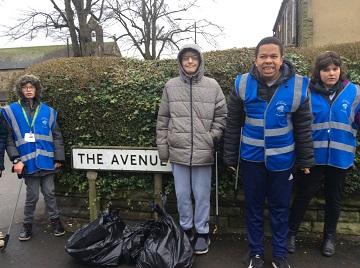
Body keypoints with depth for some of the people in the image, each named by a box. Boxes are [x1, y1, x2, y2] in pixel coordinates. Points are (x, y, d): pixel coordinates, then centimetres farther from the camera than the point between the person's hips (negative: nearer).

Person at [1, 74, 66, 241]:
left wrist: (59, 158, 1)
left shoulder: (48, 111, 3)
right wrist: (16, 160, -10)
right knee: (32, 195, 9)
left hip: (46, 160, 1)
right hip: (28, 162, -1)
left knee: (49, 193, 12)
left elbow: (56, 136, 5)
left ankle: (55, 219, 29)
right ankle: (28, 223, 29)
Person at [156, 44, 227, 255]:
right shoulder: (171, 86, 3)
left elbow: (221, 116, 5)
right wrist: (162, 146, 6)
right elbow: (163, 119, 7)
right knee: (182, 194, 13)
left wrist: (212, 137, -6)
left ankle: (202, 233, 27)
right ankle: (186, 229, 32)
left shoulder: (212, 86, 0)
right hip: (178, 151, 2)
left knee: (202, 195, 10)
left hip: (203, 153, -1)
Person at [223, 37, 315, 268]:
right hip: (251, 157, 1)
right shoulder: (243, 84, -6)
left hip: (282, 158, 0)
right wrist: (231, 157, 1)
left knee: (280, 207, 12)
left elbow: (303, 128, 1)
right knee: (254, 206, 12)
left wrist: (306, 160, 3)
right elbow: (233, 126, -1)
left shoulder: (298, 86, -7)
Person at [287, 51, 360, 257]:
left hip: (340, 156, 2)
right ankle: (292, 232, 26)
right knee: (305, 194, 8)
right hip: (313, 154, -1)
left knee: (334, 197, 16)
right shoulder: (308, 92, -5)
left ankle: (330, 236, 35)